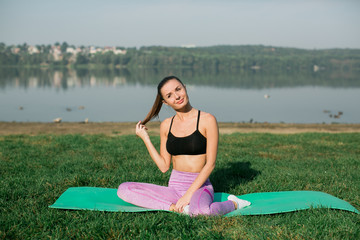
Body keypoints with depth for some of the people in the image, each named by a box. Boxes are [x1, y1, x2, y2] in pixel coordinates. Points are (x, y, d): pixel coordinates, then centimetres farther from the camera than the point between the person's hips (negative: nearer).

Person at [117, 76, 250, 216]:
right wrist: (145, 139, 3)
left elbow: (210, 164, -9)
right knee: (123, 190, -15)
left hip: (200, 186, -5)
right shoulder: (166, 125, 8)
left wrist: (189, 194, -16)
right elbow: (164, 166, 9)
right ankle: (176, 208, -17)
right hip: (174, 187, 5)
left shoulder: (207, 120, -6)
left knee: (199, 210, -41)